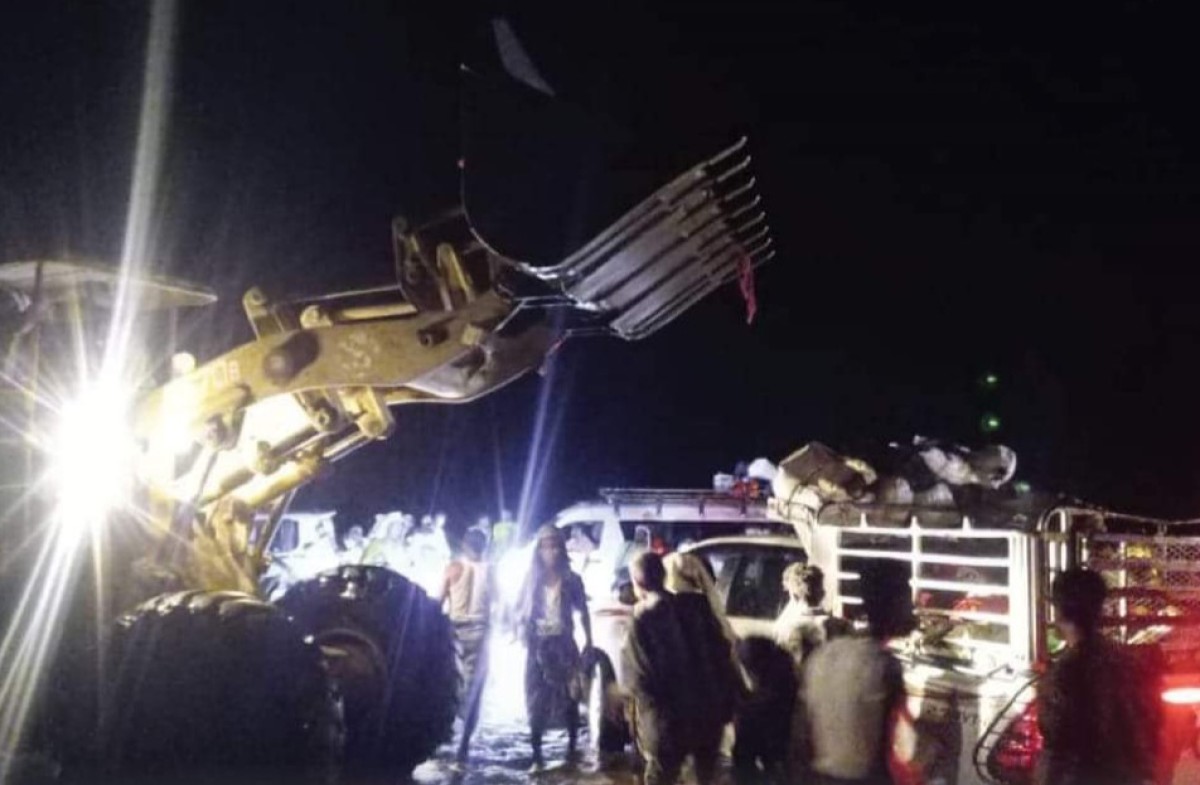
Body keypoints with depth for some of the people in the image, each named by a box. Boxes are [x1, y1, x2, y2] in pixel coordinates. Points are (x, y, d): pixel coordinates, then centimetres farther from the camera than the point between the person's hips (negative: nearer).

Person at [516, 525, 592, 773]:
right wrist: (521, 621, -15)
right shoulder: (532, 579, 3)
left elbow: (583, 614, 5)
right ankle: (537, 757, 6)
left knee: (569, 698, 5)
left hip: (563, 645, -1)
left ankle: (572, 748, 20)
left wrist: (589, 644, 1)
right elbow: (521, 611, 7)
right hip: (538, 647, 1)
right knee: (536, 701, 1)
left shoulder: (571, 580, 0)